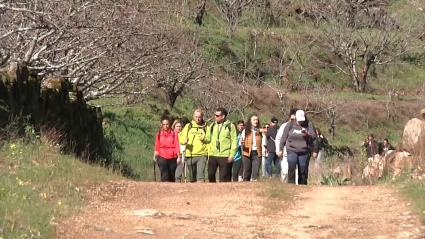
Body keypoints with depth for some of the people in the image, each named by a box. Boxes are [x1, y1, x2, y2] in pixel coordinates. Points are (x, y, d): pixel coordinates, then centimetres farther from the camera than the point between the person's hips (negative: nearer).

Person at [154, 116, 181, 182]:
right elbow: (157, 146, 10)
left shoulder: (174, 134, 5)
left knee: (172, 177, 7)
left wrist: (178, 157, -4)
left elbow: (177, 145, 2)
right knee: (164, 176, -13)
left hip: (172, 158, 1)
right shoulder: (159, 134, 8)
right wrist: (156, 155, 1)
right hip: (162, 157, -1)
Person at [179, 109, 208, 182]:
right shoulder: (188, 126, 11)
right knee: (192, 177, 8)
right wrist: (184, 141, -13)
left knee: (200, 176, -15)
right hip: (189, 155, 2)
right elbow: (181, 138, 10)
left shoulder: (205, 128, 7)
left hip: (201, 155, -2)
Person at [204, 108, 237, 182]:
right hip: (213, 155, 4)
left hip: (225, 156, -4)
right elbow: (208, 139, 13)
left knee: (224, 178, -1)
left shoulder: (230, 126, -2)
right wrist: (203, 139, -10)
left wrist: (231, 155, -9)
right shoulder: (212, 126, 12)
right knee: (210, 174, 2)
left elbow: (234, 141, -3)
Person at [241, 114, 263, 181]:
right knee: (247, 171, 3)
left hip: (257, 153, 1)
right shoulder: (245, 131, 3)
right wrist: (242, 143, -23)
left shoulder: (260, 131, 9)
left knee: (256, 171, -8)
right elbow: (241, 142, 1)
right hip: (247, 153, -1)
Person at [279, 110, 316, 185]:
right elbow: (284, 137, 10)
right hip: (292, 151, -1)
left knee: (303, 170, 5)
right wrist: (280, 149, 11)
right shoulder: (290, 125, 4)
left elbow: (313, 137, -5)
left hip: (304, 152, 1)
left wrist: (307, 135, -25)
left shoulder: (309, 125, 2)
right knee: (291, 168, -17)